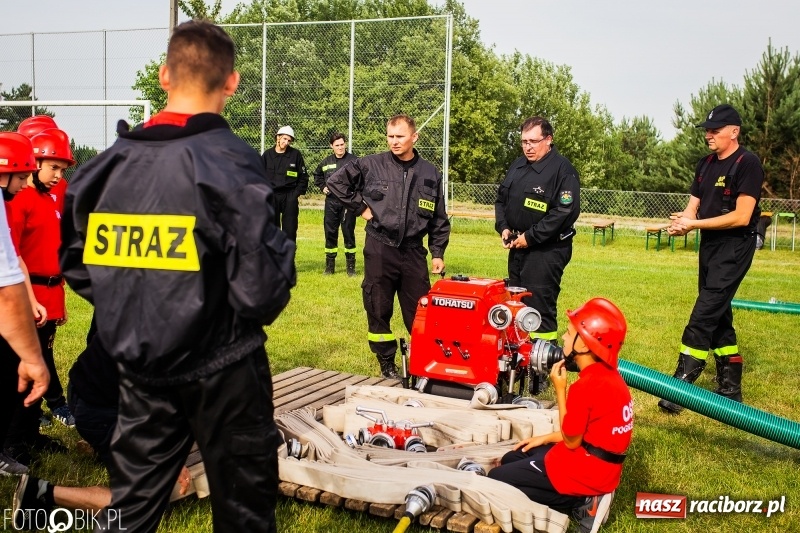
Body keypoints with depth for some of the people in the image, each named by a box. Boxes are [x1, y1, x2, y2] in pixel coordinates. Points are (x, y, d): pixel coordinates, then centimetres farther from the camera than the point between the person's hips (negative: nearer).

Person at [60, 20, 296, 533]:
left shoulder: (112, 160, 0)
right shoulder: (229, 160, -18)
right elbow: (262, 283, -22)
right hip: (222, 368, -5)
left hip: (139, 364, 5)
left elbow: (76, 261, 9)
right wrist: (251, 316, 0)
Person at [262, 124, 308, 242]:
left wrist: (298, 193, -2)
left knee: (290, 228, 1)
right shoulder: (267, 155, 3)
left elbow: (303, 176, 4)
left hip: (290, 197, -1)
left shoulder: (296, 154, 0)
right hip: (271, 197, 1)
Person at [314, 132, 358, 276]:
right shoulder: (326, 162, 9)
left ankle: (351, 266, 10)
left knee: (348, 233, 0)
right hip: (331, 202, 4)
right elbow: (317, 176, 26)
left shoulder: (353, 160, -5)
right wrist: (322, 187, 11)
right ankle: (330, 266, 17)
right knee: (330, 233, 7)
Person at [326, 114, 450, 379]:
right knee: (378, 309, 7)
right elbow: (336, 181, 4)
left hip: (413, 251, 1)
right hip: (379, 249, -1)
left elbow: (439, 219, 11)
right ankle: (386, 363, 21)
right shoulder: (371, 165, -2)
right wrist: (360, 206, -1)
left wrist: (438, 253, 7)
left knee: (419, 312, 5)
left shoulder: (430, 174, 5)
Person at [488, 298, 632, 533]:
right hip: (597, 464, 10)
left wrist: (560, 390, -12)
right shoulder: (606, 375, 4)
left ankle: (580, 503, -7)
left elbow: (571, 440, -16)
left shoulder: (587, 385, -27)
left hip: (584, 470, -10)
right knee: (510, 460, 21)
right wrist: (547, 438, 14)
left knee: (496, 479, -5)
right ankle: (585, 497, 7)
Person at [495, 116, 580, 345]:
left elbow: (566, 212, -20)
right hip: (517, 247, 8)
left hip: (547, 251, -8)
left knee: (539, 306, -8)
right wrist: (503, 227, 2)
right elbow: (501, 199, 20)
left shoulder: (562, 169, -13)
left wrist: (530, 237, -19)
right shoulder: (518, 165, 11)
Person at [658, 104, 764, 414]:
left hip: (735, 248, -9)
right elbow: (693, 206, 8)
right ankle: (730, 391, 22)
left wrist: (695, 224, -21)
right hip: (709, 246, 9)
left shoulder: (747, 164, -13)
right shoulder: (705, 165, 12)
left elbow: (741, 216, -20)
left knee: (703, 316, -13)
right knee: (719, 316, 12)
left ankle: (680, 387, -11)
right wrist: (681, 221, -15)